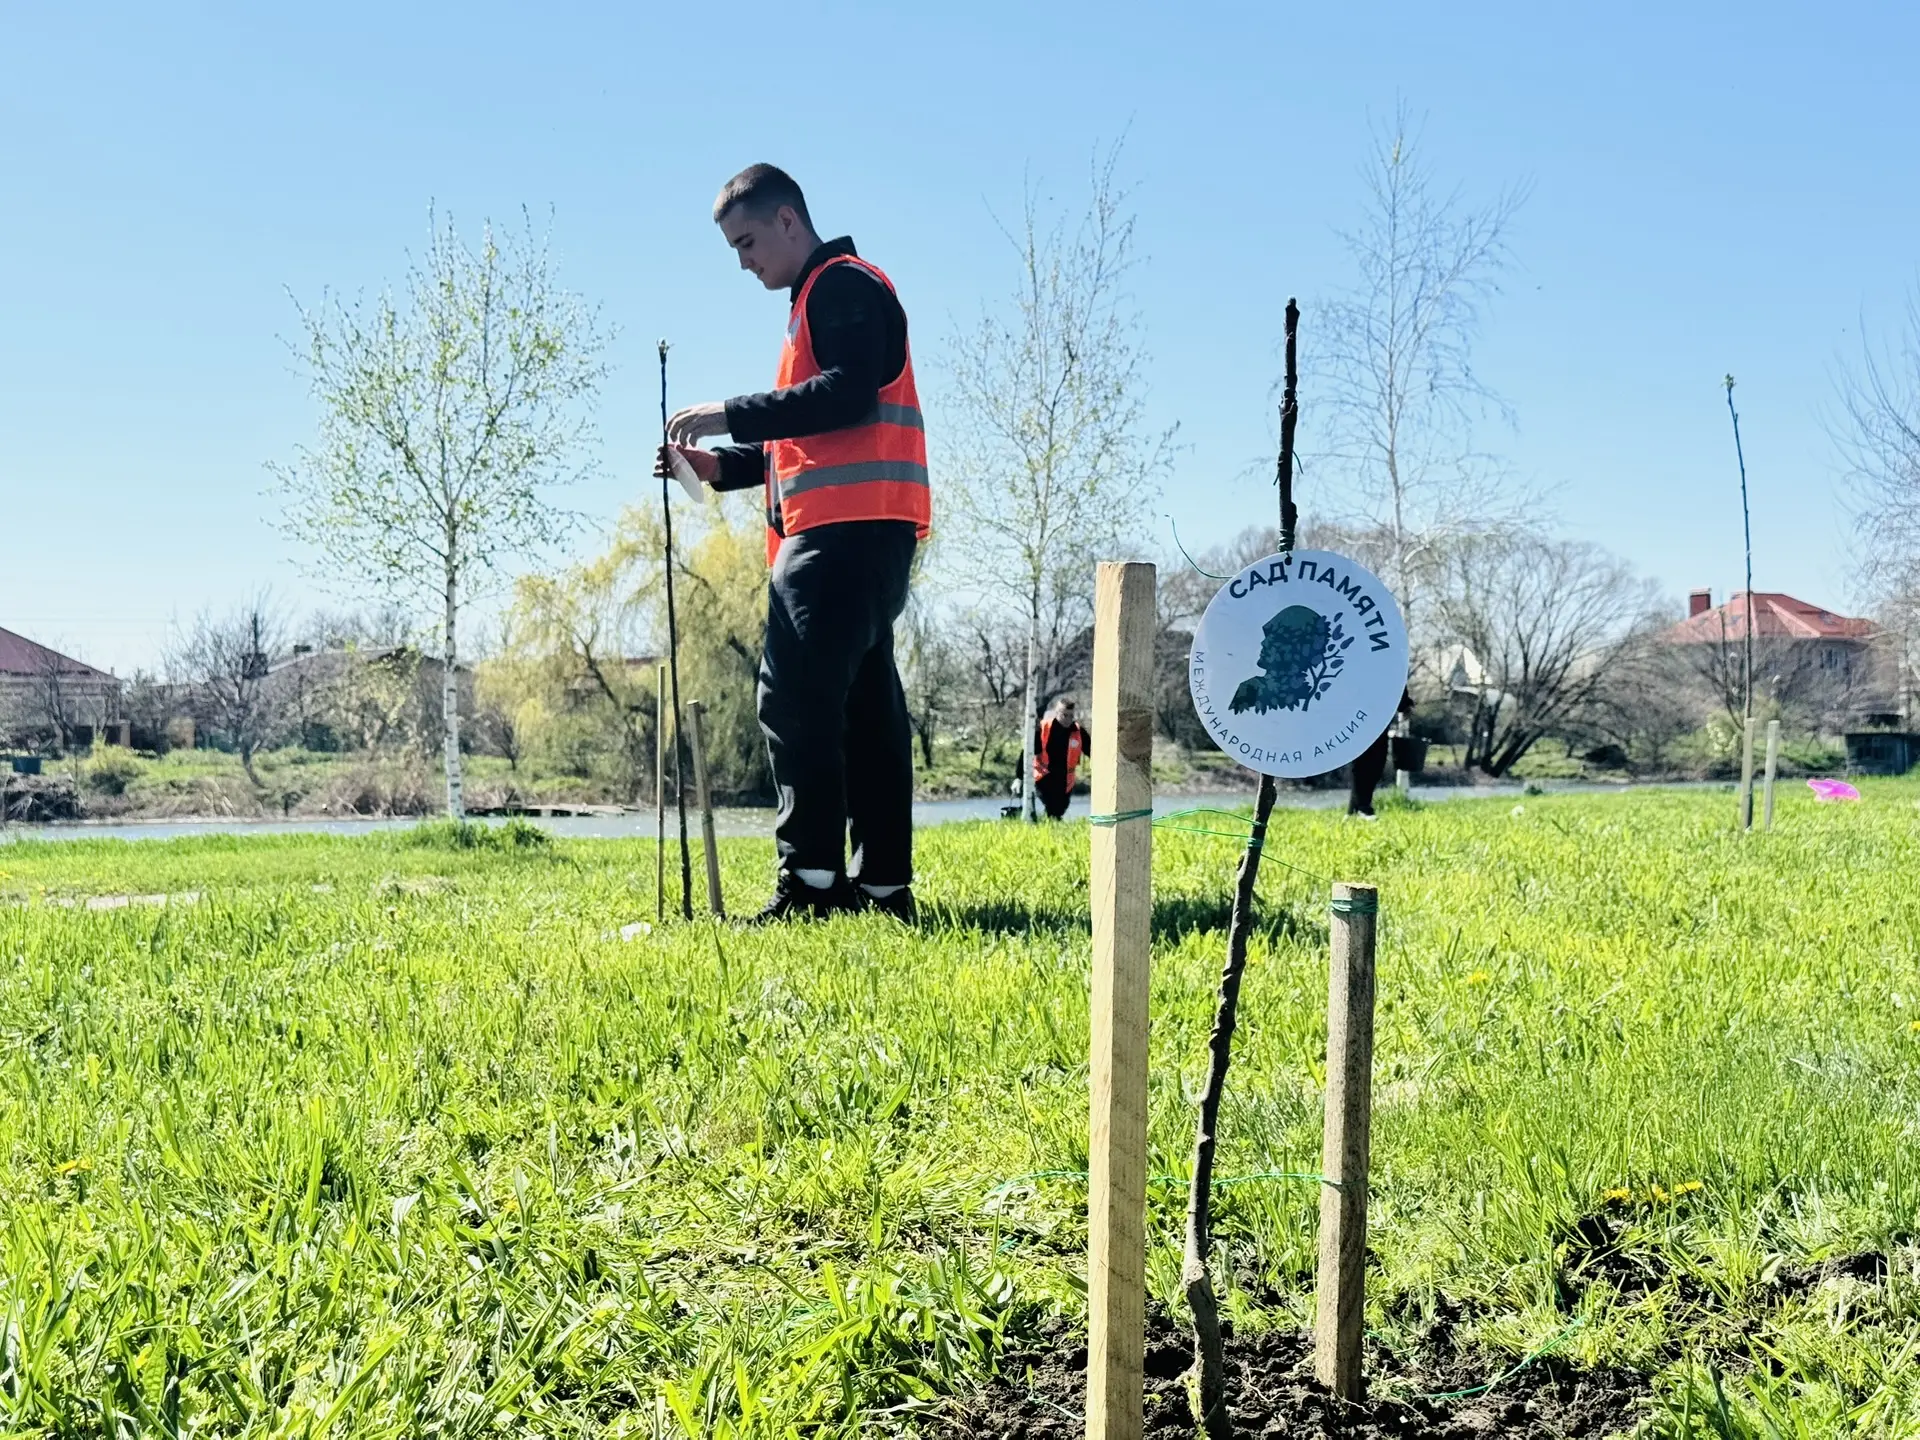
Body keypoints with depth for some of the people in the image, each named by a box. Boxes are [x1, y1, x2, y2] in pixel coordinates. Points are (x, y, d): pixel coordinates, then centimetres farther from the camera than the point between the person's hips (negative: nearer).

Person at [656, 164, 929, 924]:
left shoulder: (844, 285, -2)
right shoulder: (817, 301, 29)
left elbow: (847, 394, -18)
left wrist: (733, 413, -15)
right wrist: (723, 464, 15)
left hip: (847, 527, -11)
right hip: (852, 531, 11)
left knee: (795, 696, -15)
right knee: (862, 703, 7)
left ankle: (810, 880, -16)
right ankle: (883, 883, 9)